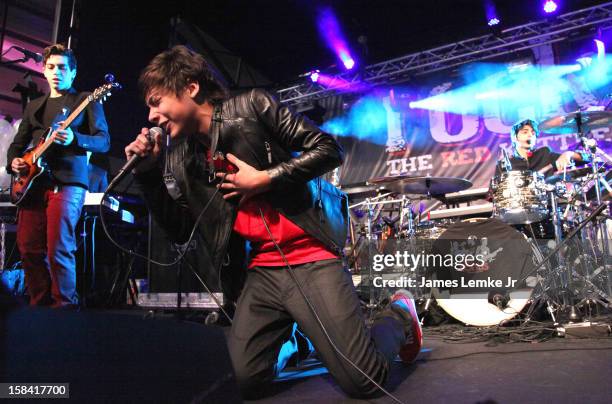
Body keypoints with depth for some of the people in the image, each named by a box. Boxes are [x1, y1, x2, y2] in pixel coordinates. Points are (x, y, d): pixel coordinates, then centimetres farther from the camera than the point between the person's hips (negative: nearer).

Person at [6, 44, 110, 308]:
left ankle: (64, 305, -1)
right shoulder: (34, 106, 22)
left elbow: (104, 141, -4)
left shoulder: (86, 101, 6)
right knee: (29, 248, 4)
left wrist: (74, 139, -21)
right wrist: (13, 161, 3)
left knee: (58, 250, -12)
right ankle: (39, 304, 16)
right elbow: (17, 143, 25)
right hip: (33, 183, 6)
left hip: (67, 183, -6)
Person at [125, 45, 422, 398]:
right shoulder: (180, 158, 12)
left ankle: (399, 315, 23)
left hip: (310, 258, -5)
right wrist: (149, 171, 5)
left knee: (365, 381, -9)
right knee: (240, 383, -4)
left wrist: (264, 179, -12)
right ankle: (288, 335, 25)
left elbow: (329, 149, -6)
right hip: (261, 271, 6)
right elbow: (180, 231, 13)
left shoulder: (252, 106, -4)